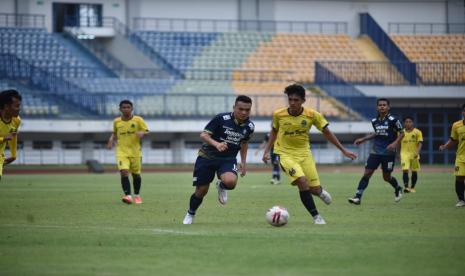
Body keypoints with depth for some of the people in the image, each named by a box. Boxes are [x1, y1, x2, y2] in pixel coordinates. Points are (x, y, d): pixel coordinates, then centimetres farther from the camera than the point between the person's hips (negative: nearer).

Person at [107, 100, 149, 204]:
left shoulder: (138, 120, -2)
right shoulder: (116, 121, 5)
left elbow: (147, 132, 0)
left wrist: (142, 133, -21)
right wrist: (112, 139, 2)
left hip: (135, 152, 0)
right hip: (121, 151, 0)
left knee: (136, 174, 10)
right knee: (124, 172, -19)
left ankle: (137, 195, 30)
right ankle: (128, 196, -25)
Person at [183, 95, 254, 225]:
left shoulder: (249, 126, -4)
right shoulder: (221, 119, -18)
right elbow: (203, 135, -18)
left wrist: (243, 162, 14)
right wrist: (216, 144, -36)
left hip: (228, 159, 2)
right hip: (207, 156, -2)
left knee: (231, 182, -29)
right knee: (201, 191, 0)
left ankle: (221, 187, 10)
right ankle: (190, 214, 31)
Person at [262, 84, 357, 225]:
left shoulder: (312, 115, -10)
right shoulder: (278, 115, -10)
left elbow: (326, 132, 0)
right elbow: (274, 131, 9)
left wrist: (343, 150, 1)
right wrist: (267, 151, 5)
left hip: (304, 153, 2)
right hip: (286, 154, -2)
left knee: (315, 189, -1)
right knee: (302, 181, -26)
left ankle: (320, 191, 41)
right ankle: (316, 216, -12)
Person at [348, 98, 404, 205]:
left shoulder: (393, 120, -9)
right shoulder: (375, 121, 7)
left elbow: (401, 133, -4)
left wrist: (395, 143, -19)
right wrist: (363, 139, 20)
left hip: (388, 152, -4)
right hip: (376, 151, 4)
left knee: (386, 177, 5)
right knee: (367, 173, -6)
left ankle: (398, 189, 37)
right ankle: (358, 197, -8)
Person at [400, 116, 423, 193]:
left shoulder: (417, 132, -2)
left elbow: (420, 143, -8)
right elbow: (399, 144, 17)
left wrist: (417, 152, -23)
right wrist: (399, 155, 20)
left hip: (414, 154, 0)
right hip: (404, 154, 0)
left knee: (414, 172, 7)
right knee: (405, 170, -17)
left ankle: (412, 187, 24)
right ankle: (406, 187, -21)